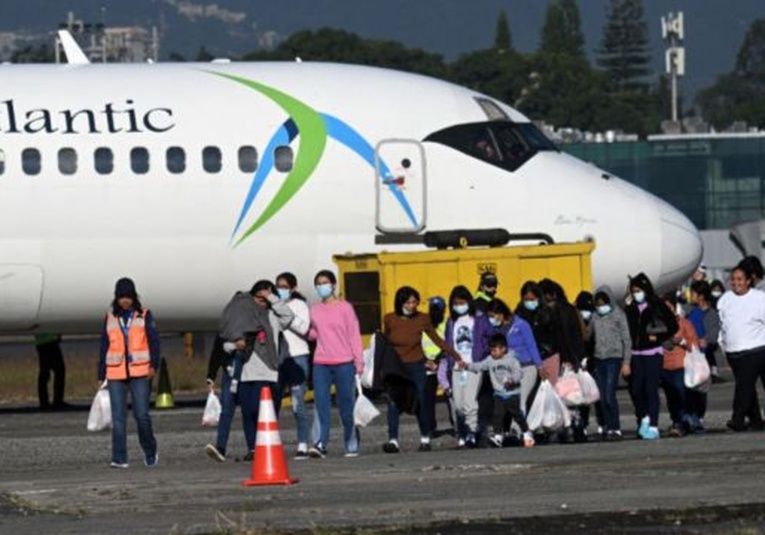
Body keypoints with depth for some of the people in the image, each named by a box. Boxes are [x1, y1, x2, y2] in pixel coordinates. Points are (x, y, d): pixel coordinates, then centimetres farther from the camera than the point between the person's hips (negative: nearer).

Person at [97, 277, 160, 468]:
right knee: (118, 417, -4)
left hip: (140, 373, -2)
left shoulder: (144, 316, 5)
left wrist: (153, 365, -14)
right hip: (116, 374, 2)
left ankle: (150, 453, 15)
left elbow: (153, 341, 1)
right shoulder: (110, 318, 12)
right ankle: (119, 458, -5)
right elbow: (104, 347, 15)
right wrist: (101, 376, 12)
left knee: (141, 415, -6)